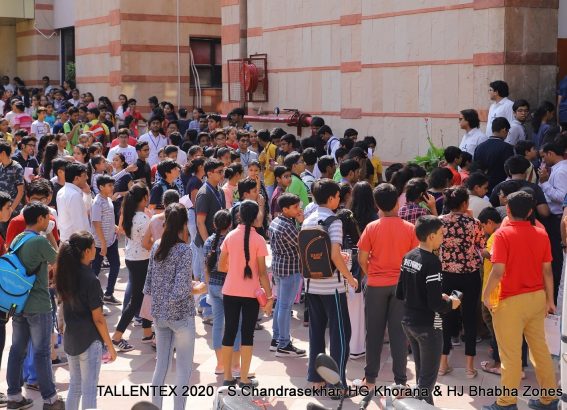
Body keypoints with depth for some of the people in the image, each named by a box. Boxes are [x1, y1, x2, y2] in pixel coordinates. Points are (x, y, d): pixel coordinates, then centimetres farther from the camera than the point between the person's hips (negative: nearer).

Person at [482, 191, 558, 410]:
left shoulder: (503, 234, -13)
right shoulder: (541, 234, 1)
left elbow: (498, 271, -19)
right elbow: (547, 270, 4)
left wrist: (485, 295, -6)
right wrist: (550, 299, 13)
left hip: (512, 300, -5)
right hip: (537, 298, 5)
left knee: (511, 353, 2)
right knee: (540, 347, 16)